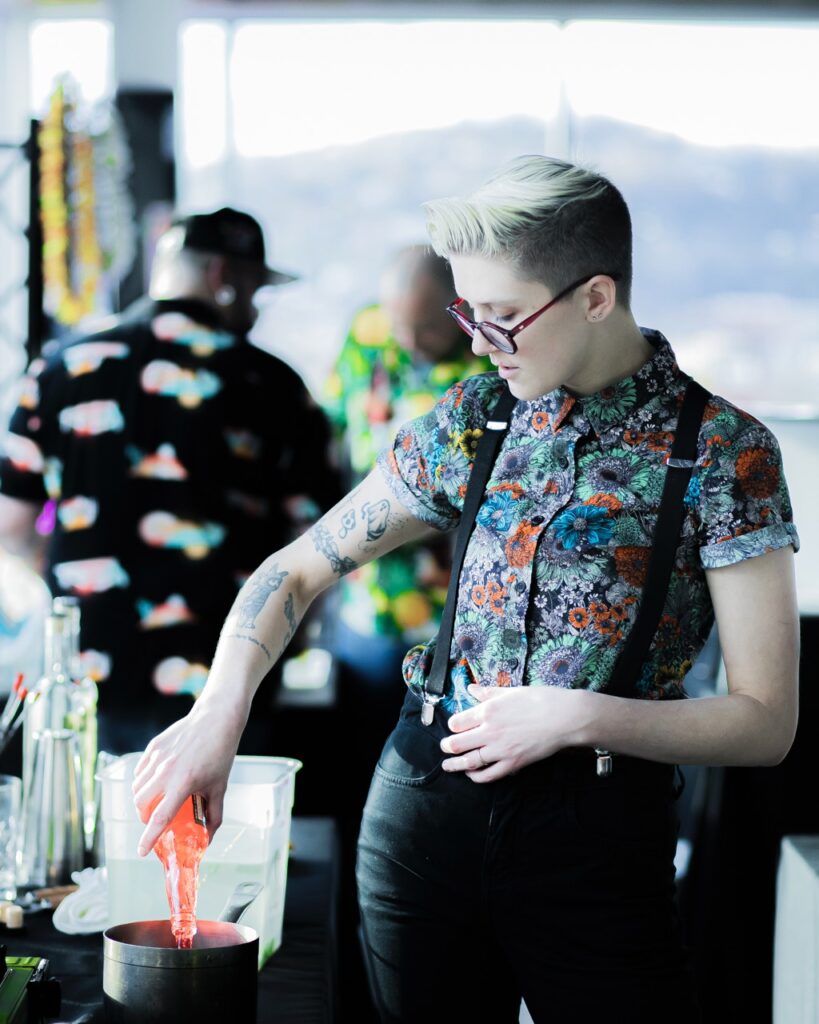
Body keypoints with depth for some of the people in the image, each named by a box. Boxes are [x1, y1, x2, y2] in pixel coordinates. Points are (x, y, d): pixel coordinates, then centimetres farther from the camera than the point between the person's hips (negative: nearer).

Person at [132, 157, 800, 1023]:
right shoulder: (474, 418, 5)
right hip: (422, 798, 4)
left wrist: (581, 715, -20)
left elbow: (766, 723, -8)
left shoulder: (722, 450, -7)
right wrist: (218, 715, -6)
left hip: (597, 830, -4)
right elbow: (298, 568, 10)